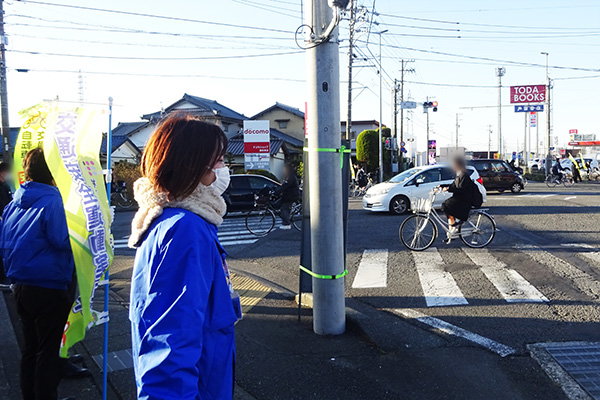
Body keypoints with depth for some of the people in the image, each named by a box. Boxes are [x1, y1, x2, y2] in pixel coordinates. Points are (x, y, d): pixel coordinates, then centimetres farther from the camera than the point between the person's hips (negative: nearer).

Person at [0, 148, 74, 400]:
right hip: (48, 288, -8)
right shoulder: (51, 200, -17)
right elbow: (62, 241, -21)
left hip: (20, 286, 8)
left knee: (30, 348, 19)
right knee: (48, 352, 5)